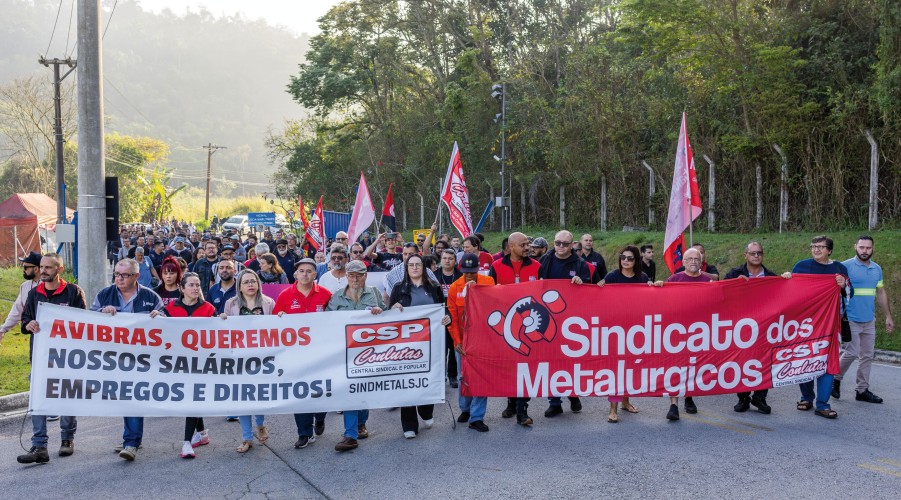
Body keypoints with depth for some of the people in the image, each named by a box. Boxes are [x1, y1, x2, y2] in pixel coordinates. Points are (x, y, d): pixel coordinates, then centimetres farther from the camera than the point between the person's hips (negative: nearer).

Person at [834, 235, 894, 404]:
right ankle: (836, 379, 14)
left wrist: (888, 316, 15)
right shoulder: (846, 266, -7)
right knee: (852, 353, -9)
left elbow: (881, 293, 17)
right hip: (850, 319, -6)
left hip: (869, 320, 6)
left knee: (867, 355, 8)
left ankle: (863, 390, 16)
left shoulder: (877, 269, 11)